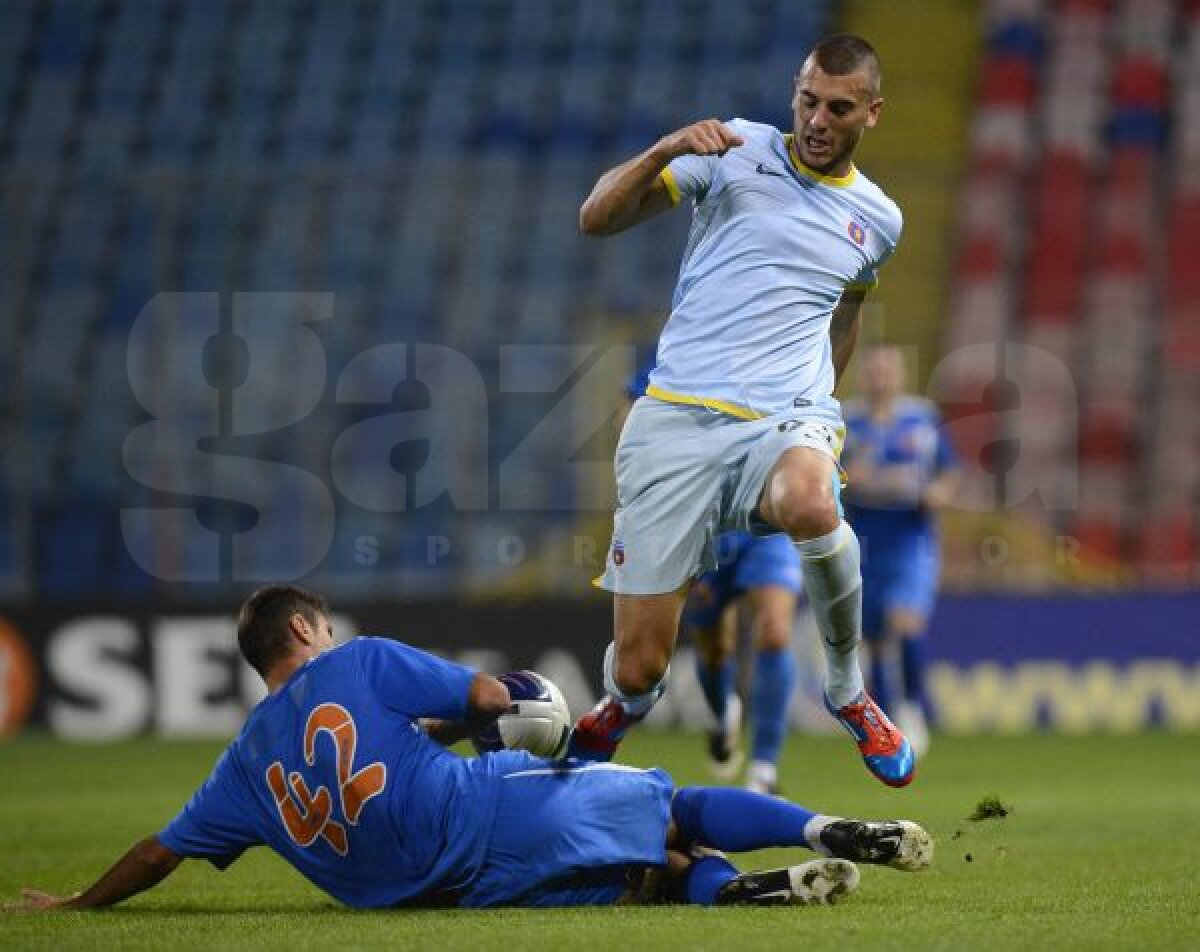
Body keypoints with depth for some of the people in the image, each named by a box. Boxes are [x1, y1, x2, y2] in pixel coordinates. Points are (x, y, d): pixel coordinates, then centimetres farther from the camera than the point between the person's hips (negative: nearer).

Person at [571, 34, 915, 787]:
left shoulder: (878, 219, 13)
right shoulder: (737, 151, 4)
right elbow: (597, 219, 0)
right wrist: (664, 152, -16)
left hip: (784, 421, 1)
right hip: (675, 417, -1)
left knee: (809, 502, -40)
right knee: (637, 670, -8)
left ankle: (848, 688, -13)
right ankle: (609, 723, 32)